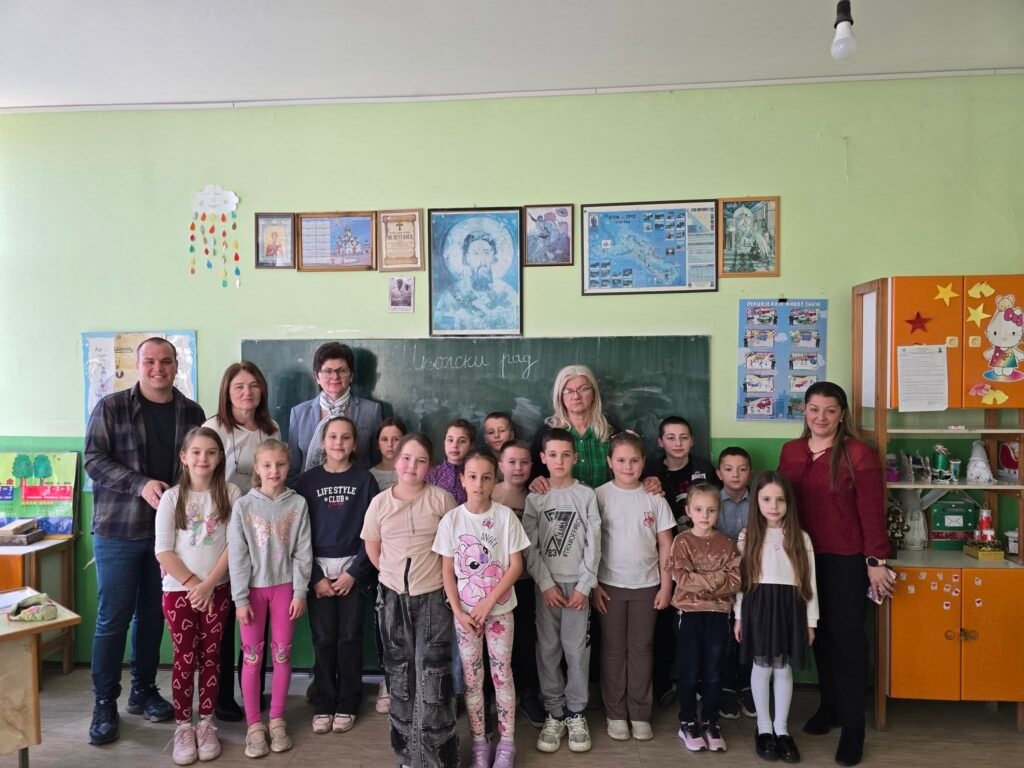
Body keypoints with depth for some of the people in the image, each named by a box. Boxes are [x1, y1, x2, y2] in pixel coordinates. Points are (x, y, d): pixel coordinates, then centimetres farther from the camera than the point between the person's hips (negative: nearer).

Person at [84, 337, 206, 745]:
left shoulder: (192, 413, 5)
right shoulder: (111, 407, -3)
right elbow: (94, 459, -7)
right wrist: (141, 485, -20)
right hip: (119, 529, -2)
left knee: (153, 614, 13)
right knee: (113, 617, 3)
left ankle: (144, 690, 28)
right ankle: (104, 703, 17)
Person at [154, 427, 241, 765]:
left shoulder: (231, 493, -3)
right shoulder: (171, 498, -4)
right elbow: (163, 551, -7)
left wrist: (208, 584, -12)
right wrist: (192, 583, -11)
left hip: (217, 589, 1)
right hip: (179, 589, -1)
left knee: (210, 656, 8)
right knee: (184, 658, 3)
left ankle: (206, 723, 20)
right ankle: (183, 727, 16)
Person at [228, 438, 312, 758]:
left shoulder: (298, 504, -4)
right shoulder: (243, 506, -6)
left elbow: (303, 552, -2)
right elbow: (237, 556, -6)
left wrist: (300, 591, -5)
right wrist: (240, 599, -8)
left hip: (284, 587, 1)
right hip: (254, 588, -1)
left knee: (282, 654, 8)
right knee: (252, 656, 5)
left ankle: (277, 720, 22)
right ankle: (254, 724, 16)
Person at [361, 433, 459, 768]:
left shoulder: (442, 499, -8)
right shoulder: (380, 502, -2)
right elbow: (372, 548, 10)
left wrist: (445, 578, -3)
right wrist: (395, 574, 9)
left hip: (433, 596, -3)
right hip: (393, 596, 3)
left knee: (432, 672, -2)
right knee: (400, 672, 13)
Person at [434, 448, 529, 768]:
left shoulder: (505, 516, -9)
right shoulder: (451, 519, -6)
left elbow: (516, 565, -8)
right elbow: (447, 571, -2)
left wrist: (488, 603, -13)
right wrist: (458, 611, -10)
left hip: (499, 608, -1)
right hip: (465, 611, 1)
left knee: (502, 673, 7)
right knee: (472, 677, 10)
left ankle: (506, 742, 22)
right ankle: (479, 742, 25)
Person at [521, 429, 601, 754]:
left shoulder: (587, 495, 0)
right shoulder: (535, 498, 2)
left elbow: (593, 544, -3)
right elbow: (531, 547, -1)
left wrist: (584, 586, -8)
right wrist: (546, 584, -9)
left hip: (577, 583, -1)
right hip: (546, 584, 1)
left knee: (577, 649, 1)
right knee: (548, 649, 4)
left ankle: (576, 714, 15)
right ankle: (554, 713, 16)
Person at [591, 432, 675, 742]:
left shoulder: (655, 498, -1)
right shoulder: (599, 496, -6)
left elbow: (665, 546, 3)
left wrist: (666, 586, 0)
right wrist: (593, 584, -6)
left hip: (646, 585, 1)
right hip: (610, 585, -1)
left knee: (641, 649, 9)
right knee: (613, 650, 8)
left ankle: (640, 714, 21)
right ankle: (616, 714, 20)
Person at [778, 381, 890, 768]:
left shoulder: (859, 453, -10)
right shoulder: (789, 451, 5)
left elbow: (872, 511, -10)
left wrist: (876, 561, -12)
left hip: (847, 559, -5)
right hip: (804, 557, 5)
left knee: (847, 636, 2)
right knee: (820, 633, 16)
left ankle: (853, 727, 13)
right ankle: (830, 704, 34)